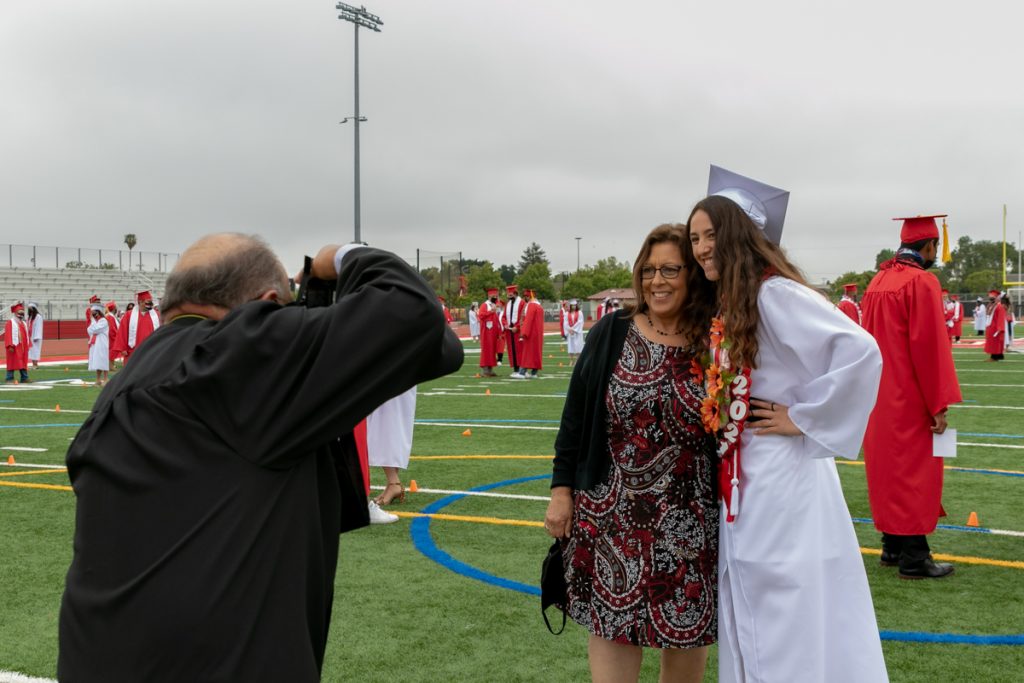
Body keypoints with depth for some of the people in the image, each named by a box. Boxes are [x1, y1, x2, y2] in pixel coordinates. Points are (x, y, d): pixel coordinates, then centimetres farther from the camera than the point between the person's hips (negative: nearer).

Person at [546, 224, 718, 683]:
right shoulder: (611, 333, 0)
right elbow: (576, 416, 3)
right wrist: (561, 488, -1)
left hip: (690, 523, 0)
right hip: (612, 516, 0)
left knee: (688, 629, 12)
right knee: (611, 626, 6)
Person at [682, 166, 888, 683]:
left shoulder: (775, 293, -15)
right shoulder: (717, 310, 11)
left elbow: (861, 352, -27)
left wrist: (803, 418, -18)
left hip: (784, 479, -9)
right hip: (741, 483, 9)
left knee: (793, 623, 2)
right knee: (751, 629, 17)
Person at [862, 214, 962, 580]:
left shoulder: (879, 280, 9)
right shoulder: (922, 282, -15)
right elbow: (929, 346, -19)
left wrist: (879, 387, 17)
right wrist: (939, 404, -16)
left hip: (880, 397, 8)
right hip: (909, 400, -8)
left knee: (888, 468, 13)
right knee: (913, 472, -2)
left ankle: (892, 546, 21)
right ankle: (913, 557, 3)